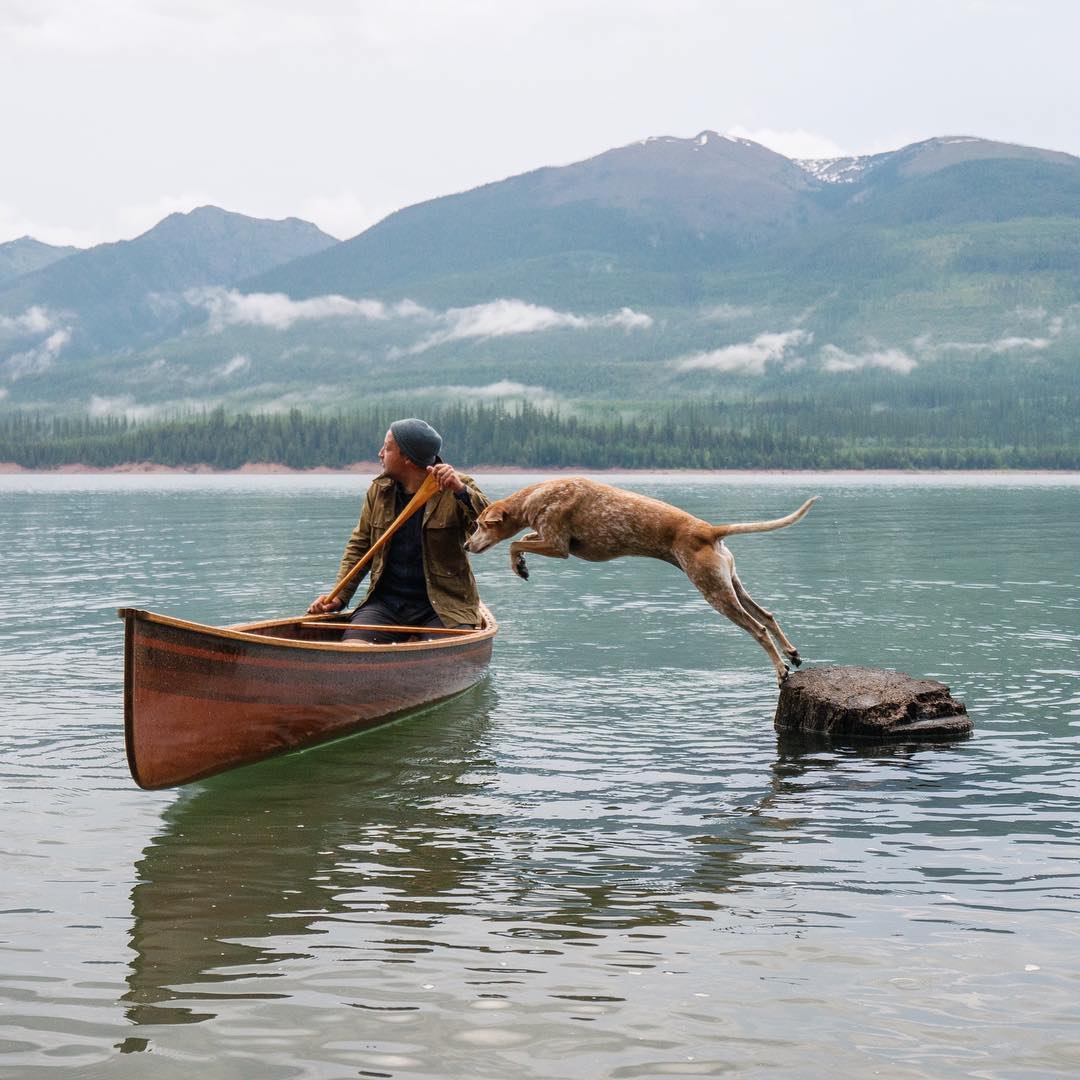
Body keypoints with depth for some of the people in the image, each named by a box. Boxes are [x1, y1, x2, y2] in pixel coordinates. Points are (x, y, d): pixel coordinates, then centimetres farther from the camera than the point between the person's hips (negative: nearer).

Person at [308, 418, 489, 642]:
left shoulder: (457, 489, -4)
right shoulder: (379, 490, 9)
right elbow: (359, 546, 17)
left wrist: (461, 491, -33)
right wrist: (340, 596, 6)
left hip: (442, 606, -3)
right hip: (386, 603, 3)